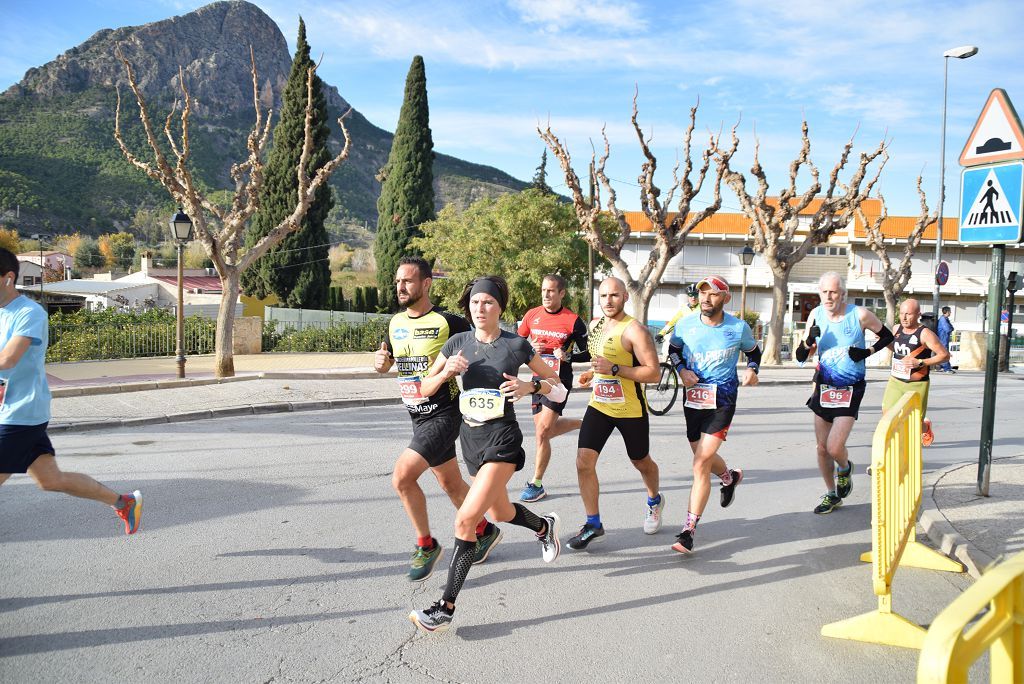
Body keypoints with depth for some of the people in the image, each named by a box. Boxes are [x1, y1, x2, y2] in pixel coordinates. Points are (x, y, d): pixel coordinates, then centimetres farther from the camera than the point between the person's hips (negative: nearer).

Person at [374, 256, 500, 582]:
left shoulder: (448, 322, -14)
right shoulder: (396, 323, 7)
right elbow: (387, 363, 18)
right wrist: (380, 361, -3)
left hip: (444, 413, -7)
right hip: (418, 417, 7)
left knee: (402, 477, -15)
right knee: (450, 483, 17)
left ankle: (426, 545, 4)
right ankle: (484, 531, 38)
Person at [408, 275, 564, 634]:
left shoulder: (517, 345, -8)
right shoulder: (458, 342, 2)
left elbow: (559, 388, 0)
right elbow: (426, 387, 6)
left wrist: (530, 386, -19)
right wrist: (446, 372, -14)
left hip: (502, 440, -6)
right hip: (470, 437, 6)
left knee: (466, 519, -17)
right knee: (500, 513, 24)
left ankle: (445, 608, -7)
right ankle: (545, 525, 56)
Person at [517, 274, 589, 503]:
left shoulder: (573, 320, -10)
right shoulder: (532, 315, 1)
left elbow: (587, 353, -5)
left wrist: (567, 356, -22)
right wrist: (531, 348, -10)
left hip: (560, 381, -6)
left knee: (542, 432, -10)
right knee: (543, 430, 14)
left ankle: (536, 484, 5)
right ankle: (583, 424, 40)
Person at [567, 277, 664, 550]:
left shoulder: (634, 330, -18)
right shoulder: (596, 325, 6)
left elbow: (654, 373, -22)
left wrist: (614, 368, -28)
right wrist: (592, 373, 5)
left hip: (630, 410, -5)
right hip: (599, 405, 5)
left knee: (641, 462, 16)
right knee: (584, 461, -8)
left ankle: (654, 501, 48)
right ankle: (593, 525, 5)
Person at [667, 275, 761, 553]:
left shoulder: (739, 328, -6)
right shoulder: (685, 325, -3)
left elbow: (753, 351, 13)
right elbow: (673, 349, 15)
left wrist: (752, 370, -8)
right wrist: (681, 370, -4)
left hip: (722, 402, -4)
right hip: (692, 399, 4)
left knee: (701, 465, -13)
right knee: (704, 459, 22)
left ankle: (689, 530, -6)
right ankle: (730, 477, 59)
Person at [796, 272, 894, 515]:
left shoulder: (860, 315, -11)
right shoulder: (816, 315, -2)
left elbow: (887, 336, 6)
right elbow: (800, 357, -1)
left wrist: (867, 352, -11)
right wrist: (809, 340, -21)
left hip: (851, 389, -4)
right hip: (823, 386, 4)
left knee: (834, 447, -14)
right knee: (822, 448, 9)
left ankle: (845, 468, 23)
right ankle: (832, 495, 29)